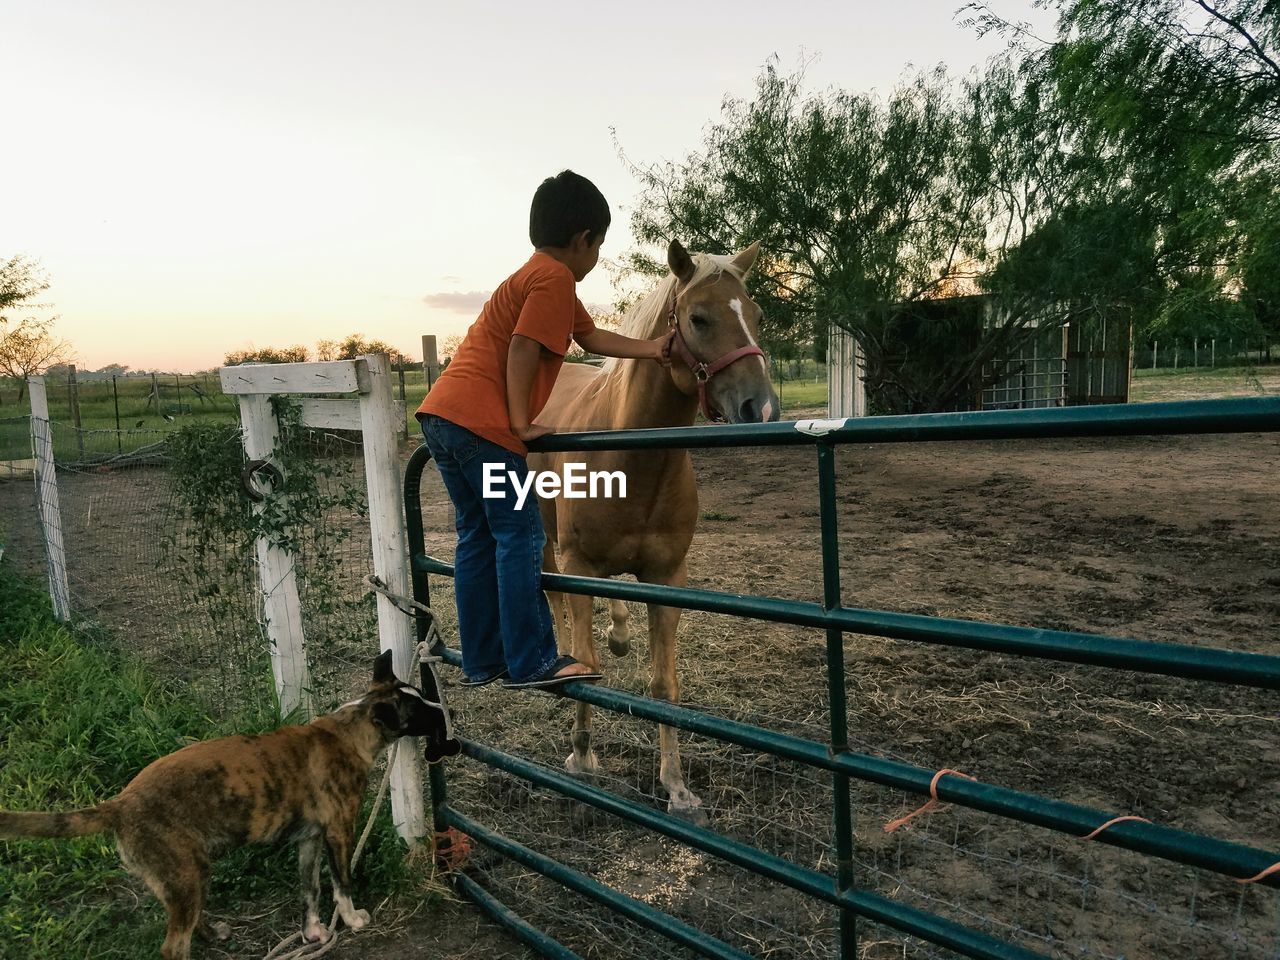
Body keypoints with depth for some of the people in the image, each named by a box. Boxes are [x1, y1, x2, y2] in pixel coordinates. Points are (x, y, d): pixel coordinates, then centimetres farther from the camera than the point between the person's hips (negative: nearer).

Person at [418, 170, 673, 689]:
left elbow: (593, 338, 30)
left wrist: (651, 349, 29)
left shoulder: (537, 276, 25)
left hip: (441, 414, 10)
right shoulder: (556, 277, -6)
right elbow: (522, 350, -15)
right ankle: (532, 662, 1)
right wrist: (520, 423, -11)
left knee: (477, 536, 13)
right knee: (521, 535, -4)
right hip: (481, 423, -10)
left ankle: (481, 662, 20)